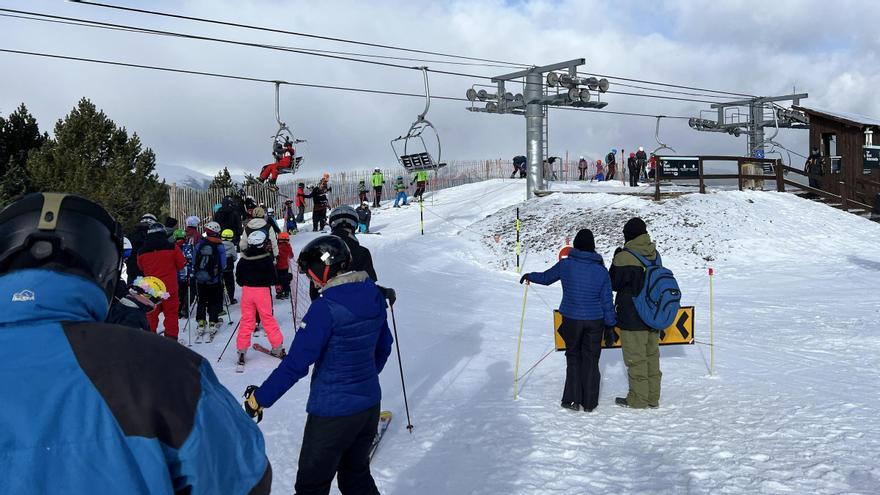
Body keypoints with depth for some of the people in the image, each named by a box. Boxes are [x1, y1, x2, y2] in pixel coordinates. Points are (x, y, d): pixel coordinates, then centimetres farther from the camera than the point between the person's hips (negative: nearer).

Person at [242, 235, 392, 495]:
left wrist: (259, 398, -11)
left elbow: (295, 364, -21)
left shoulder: (325, 308, -23)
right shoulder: (374, 296, -1)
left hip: (333, 411, -7)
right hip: (370, 404, 7)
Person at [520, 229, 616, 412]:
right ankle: (589, 402, 17)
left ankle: (572, 399, 14)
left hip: (571, 320, -1)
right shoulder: (601, 270, -6)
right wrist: (610, 325, 9)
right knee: (591, 359, 11)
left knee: (573, 357, 14)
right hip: (595, 321, 1)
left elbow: (545, 277, 9)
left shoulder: (565, 265, -8)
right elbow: (607, 301, -2)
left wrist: (529, 276, 29)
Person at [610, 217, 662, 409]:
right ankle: (653, 397, 23)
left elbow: (613, 284, -8)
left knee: (636, 358, 3)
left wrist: (616, 259, 2)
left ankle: (638, 399, 10)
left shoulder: (624, 257, -17)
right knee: (652, 356, 14)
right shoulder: (654, 255, 3)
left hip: (632, 318, -7)